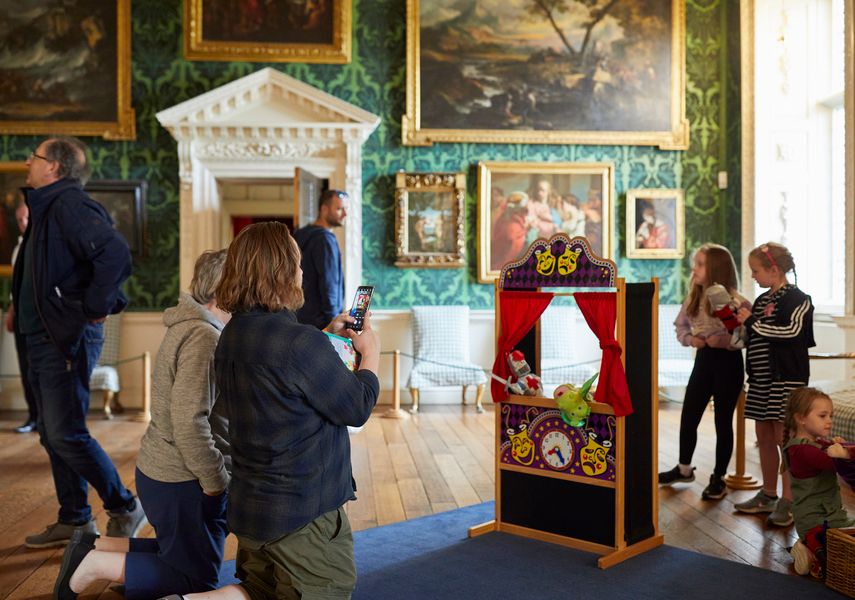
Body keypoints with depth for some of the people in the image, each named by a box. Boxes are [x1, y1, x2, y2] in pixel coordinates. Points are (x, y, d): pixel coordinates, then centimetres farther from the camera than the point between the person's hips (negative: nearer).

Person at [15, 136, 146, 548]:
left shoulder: (69, 205, -15)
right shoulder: (46, 207, 16)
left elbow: (116, 254, -31)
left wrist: (96, 308, -22)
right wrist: (22, 310, 15)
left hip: (68, 339, -10)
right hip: (44, 339, 10)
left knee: (66, 434, -7)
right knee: (52, 435, 14)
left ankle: (124, 509, 8)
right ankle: (74, 521, 24)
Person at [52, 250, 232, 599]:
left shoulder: (190, 326, 8)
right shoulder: (204, 338, -23)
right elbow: (190, 426, -28)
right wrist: (216, 481, -18)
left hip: (160, 470, 10)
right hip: (182, 482, -10)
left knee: (180, 556, 25)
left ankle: (95, 547, 19)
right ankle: (96, 564, 6)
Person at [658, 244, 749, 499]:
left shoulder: (735, 301, -15)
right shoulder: (693, 298, 3)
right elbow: (681, 326, 12)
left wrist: (725, 340, -27)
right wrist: (690, 338, -7)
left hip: (728, 362, -6)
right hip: (703, 359, 6)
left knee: (723, 422, 6)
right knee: (688, 418, 12)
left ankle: (718, 478, 20)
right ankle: (684, 468, 31)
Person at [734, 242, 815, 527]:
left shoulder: (797, 299, -9)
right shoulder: (761, 301, 15)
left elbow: (791, 331, -25)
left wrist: (752, 322, -18)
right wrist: (740, 323, 9)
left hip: (786, 379, -8)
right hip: (761, 380, 8)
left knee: (783, 438, -6)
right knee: (764, 437, 12)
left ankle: (787, 501, 2)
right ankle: (768, 495, 23)